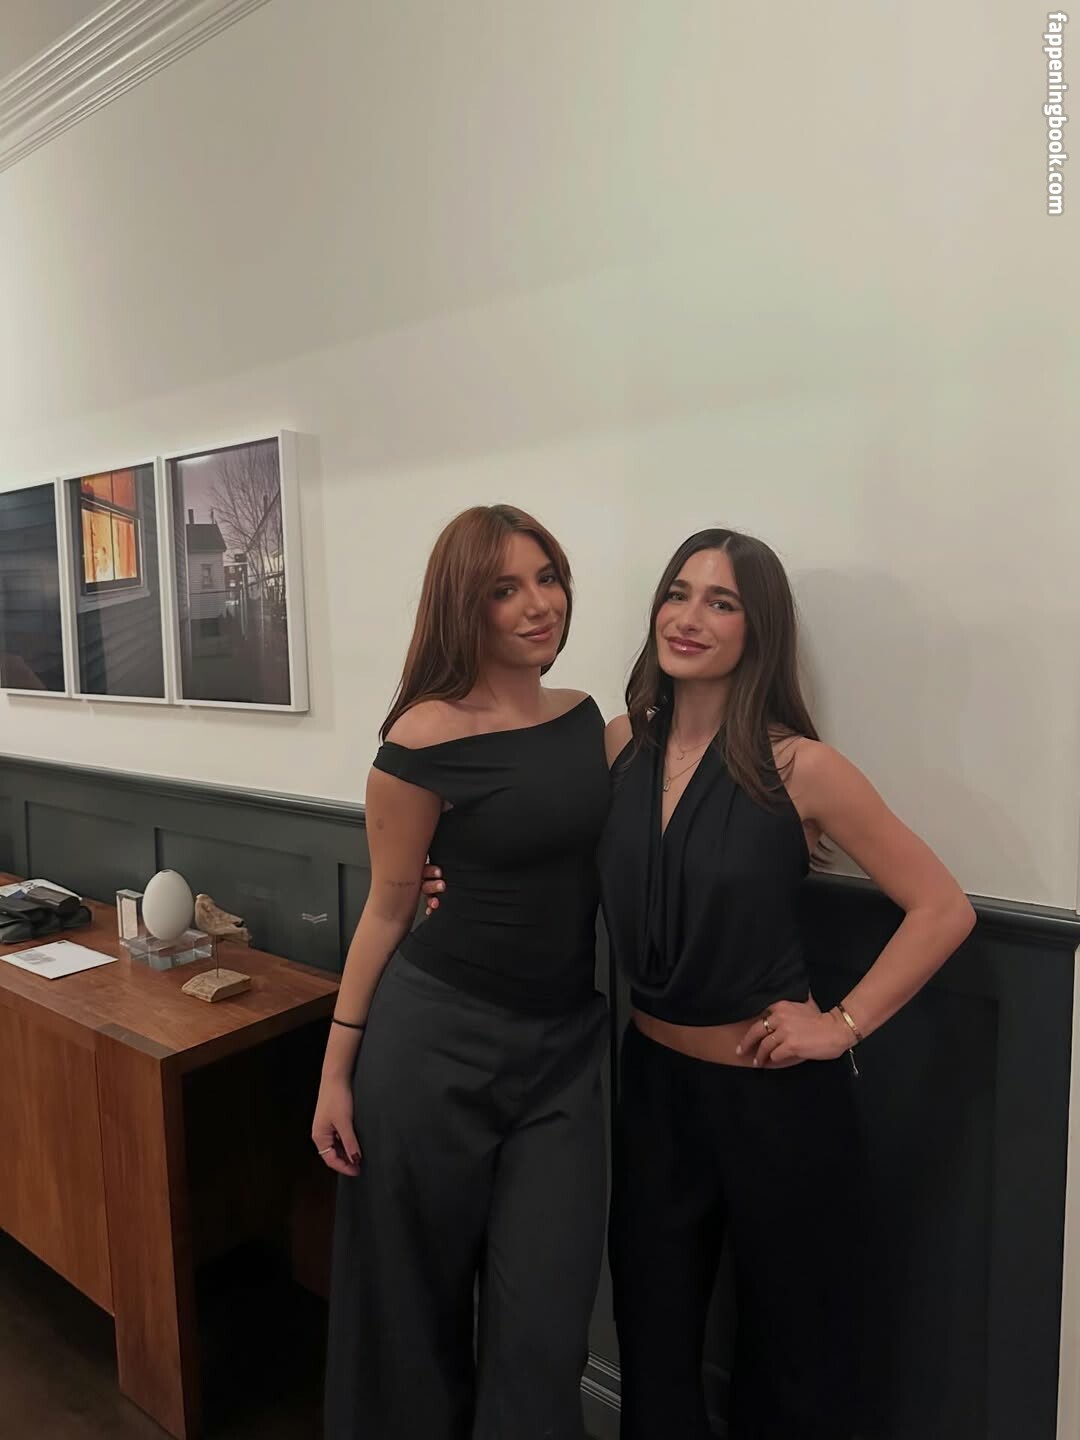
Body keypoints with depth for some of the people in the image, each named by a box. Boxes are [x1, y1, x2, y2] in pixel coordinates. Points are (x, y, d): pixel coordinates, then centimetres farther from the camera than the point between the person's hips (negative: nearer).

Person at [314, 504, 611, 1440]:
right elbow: (389, 909, -5)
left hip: (565, 1047, 4)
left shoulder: (589, 719, 3)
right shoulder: (426, 741, -14)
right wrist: (338, 1066, -2)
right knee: (415, 1292, 16)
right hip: (434, 1039, -4)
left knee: (543, 1317, 9)